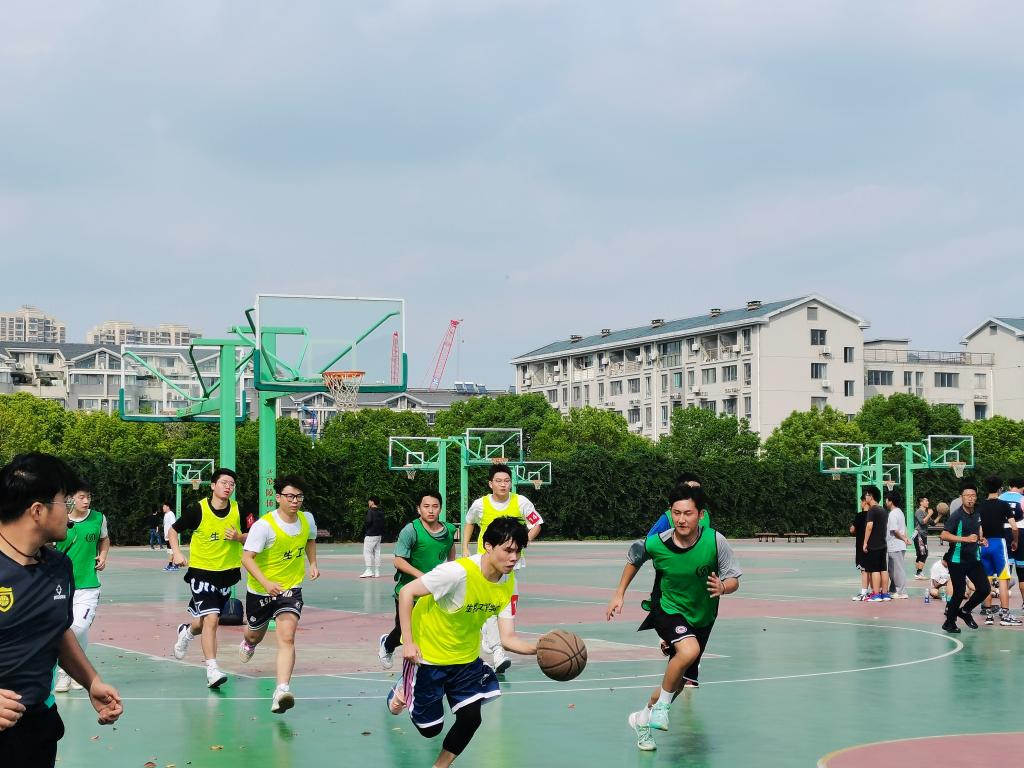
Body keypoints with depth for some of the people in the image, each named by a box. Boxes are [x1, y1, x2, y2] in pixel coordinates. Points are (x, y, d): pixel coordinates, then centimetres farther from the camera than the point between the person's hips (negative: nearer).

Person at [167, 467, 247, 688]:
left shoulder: (239, 510, -3)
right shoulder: (198, 510, -11)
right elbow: (173, 530, 2)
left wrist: (238, 537, -14)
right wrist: (177, 553, -13)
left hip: (227, 572, 4)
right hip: (201, 571, -4)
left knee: (204, 622, 15)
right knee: (211, 619, -18)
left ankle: (187, 631, 51)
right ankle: (212, 670, -15)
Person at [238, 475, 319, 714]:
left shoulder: (307, 519, -5)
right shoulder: (264, 525, -22)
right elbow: (247, 558, -24)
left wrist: (312, 564, 6)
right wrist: (266, 583, -37)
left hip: (291, 588, 1)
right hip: (260, 590, -1)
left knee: (287, 636, -20)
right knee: (256, 633, 23)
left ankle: (282, 690, -29)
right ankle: (248, 642, 63)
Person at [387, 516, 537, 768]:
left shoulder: (508, 583, -11)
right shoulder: (458, 572, -32)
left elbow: (507, 638, -11)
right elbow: (406, 593, -25)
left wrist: (537, 648, -31)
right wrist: (408, 642, -28)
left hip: (466, 658, 5)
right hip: (427, 655, -5)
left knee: (471, 718, -6)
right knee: (429, 728, 7)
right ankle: (403, 690, 39)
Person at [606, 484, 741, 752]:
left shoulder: (715, 541, -21)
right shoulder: (656, 544, -20)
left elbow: (734, 580, -13)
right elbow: (633, 558, 3)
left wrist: (722, 587, -35)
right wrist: (619, 594, 3)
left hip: (702, 617, 3)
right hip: (668, 609, -3)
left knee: (678, 681, 11)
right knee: (689, 650, -33)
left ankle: (643, 718, 37)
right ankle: (661, 706, -11)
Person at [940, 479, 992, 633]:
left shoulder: (976, 514, 6)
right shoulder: (956, 515, -15)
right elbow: (944, 535, -26)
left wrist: (981, 539, 8)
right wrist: (966, 539, -32)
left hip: (974, 559, 6)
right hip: (957, 560, -6)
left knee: (984, 589, 1)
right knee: (959, 593, -3)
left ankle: (965, 611, 24)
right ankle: (949, 622, 16)